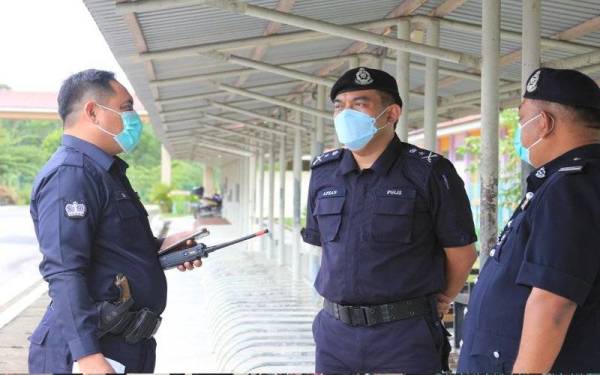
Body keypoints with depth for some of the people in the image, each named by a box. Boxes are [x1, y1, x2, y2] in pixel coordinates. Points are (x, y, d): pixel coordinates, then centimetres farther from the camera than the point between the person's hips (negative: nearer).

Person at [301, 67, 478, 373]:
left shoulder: (430, 172, -8)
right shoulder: (323, 172, 7)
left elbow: (461, 253, 0)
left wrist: (441, 300, 11)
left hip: (405, 335, -4)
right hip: (335, 331, 4)